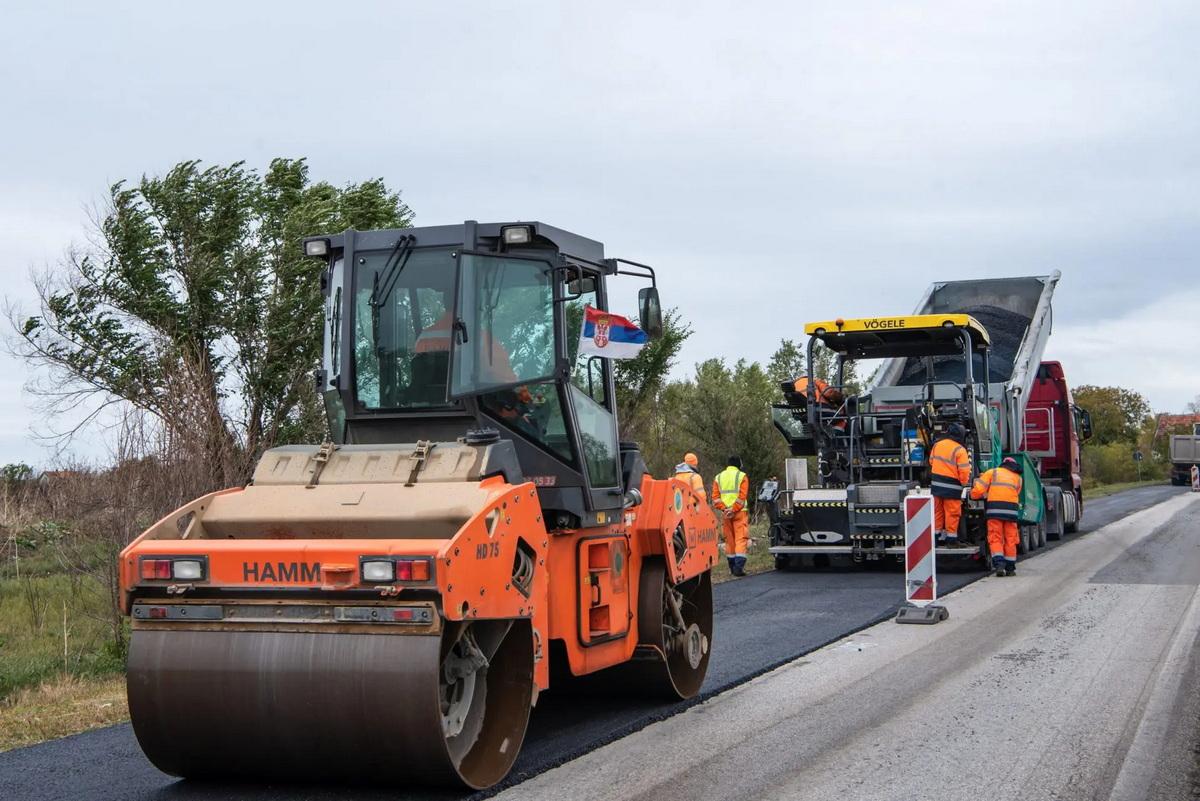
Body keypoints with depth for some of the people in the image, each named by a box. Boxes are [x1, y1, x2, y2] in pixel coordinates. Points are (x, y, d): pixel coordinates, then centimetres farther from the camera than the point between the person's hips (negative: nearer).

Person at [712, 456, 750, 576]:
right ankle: (739, 566, -18)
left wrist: (724, 509, -7)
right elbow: (742, 497, -12)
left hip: (725, 514, 4)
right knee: (741, 539, -5)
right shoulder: (742, 476, -2)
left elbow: (715, 497, 2)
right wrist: (733, 510, -14)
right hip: (739, 512, -4)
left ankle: (732, 567, 18)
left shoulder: (718, 477, 12)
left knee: (729, 539, 13)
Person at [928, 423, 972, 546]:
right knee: (952, 513, 2)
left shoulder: (937, 444, 4)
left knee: (938, 512, 15)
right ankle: (951, 539, 5)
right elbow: (964, 470, -15)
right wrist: (965, 484, 2)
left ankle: (936, 536, 21)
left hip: (936, 484, 6)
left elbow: (931, 461, 16)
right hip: (951, 487, -6)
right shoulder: (960, 450, -14)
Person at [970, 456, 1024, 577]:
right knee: (1010, 539, 9)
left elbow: (978, 489, 3)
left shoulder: (992, 472, 13)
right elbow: (1016, 494, 19)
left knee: (995, 539, -1)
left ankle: (999, 564, -16)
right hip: (1011, 510, 2)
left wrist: (973, 494, 22)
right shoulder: (1017, 478, 21)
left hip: (994, 509, -2)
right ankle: (1010, 568, 12)